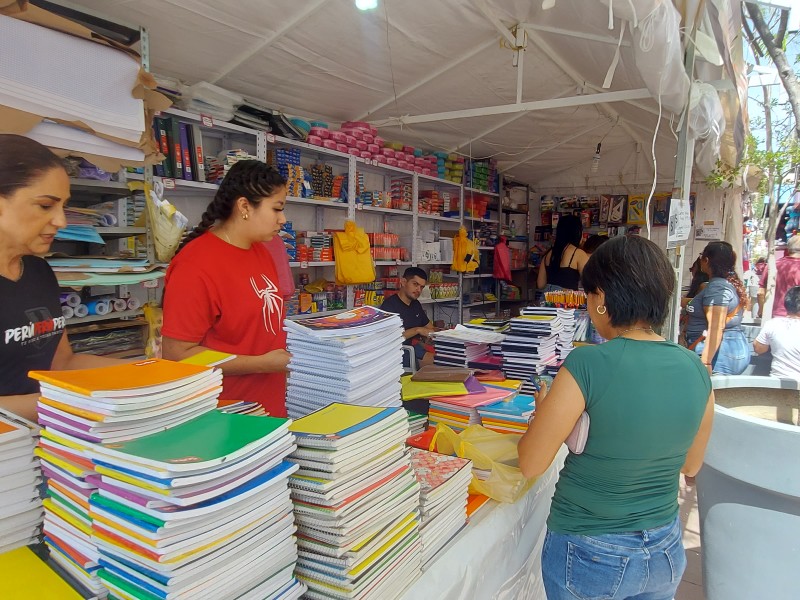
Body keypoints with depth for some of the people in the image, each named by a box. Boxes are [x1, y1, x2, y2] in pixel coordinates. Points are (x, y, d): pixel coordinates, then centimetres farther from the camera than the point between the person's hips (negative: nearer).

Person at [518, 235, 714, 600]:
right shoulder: (696, 369, -9)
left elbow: (530, 465, -17)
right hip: (666, 554, 5)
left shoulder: (587, 365, -26)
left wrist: (545, 411, 0)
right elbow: (690, 465, 6)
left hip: (590, 556, -4)